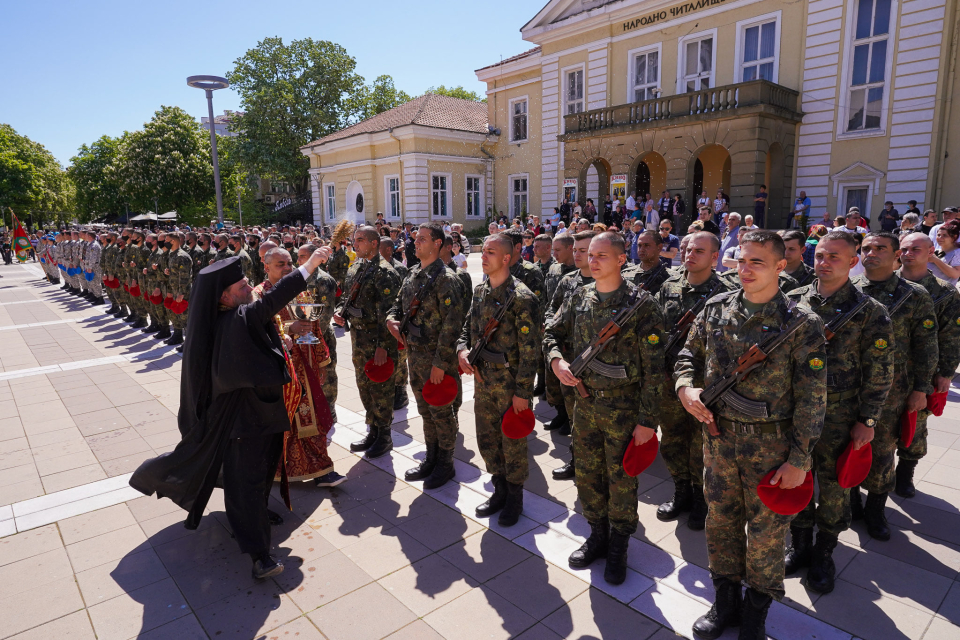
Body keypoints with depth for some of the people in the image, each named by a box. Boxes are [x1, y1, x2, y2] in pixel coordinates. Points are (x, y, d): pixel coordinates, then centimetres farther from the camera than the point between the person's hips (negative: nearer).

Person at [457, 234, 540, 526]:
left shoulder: (522, 298, -17)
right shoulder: (480, 291, 6)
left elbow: (530, 350, -17)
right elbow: (468, 328, 16)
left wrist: (523, 391, -17)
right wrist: (462, 349, -5)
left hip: (510, 384, -7)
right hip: (483, 379, 7)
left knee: (513, 443, 9)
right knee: (487, 438, 17)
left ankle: (514, 497, 28)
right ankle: (499, 490, 37)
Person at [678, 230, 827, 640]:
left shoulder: (801, 323, -11)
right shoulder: (716, 309, -1)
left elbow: (811, 397, -10)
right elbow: (690, 354, 10)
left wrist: (799, 457, -12)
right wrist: (685, 387, -11)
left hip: (772, 445, -3)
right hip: (719, 437, 4)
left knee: (766, 529, 13)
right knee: (721, 520, 16)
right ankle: (726, 602, 38)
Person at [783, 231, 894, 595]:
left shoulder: (869, 312, -6)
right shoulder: (793, 301, 1)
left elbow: (879, 373, -4)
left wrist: (867, 420, -7)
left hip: (840, 418, -2)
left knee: (833, 487, 11)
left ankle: (823, 555, 31)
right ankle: (800, 546, 34)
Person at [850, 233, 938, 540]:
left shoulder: (915, 296, -2)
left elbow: (926, 347, 0)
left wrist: (920, 389, -3)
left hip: (891, 390, -1)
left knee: (882, 452, 8)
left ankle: (875, 510, 28)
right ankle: (850, 502, 31)